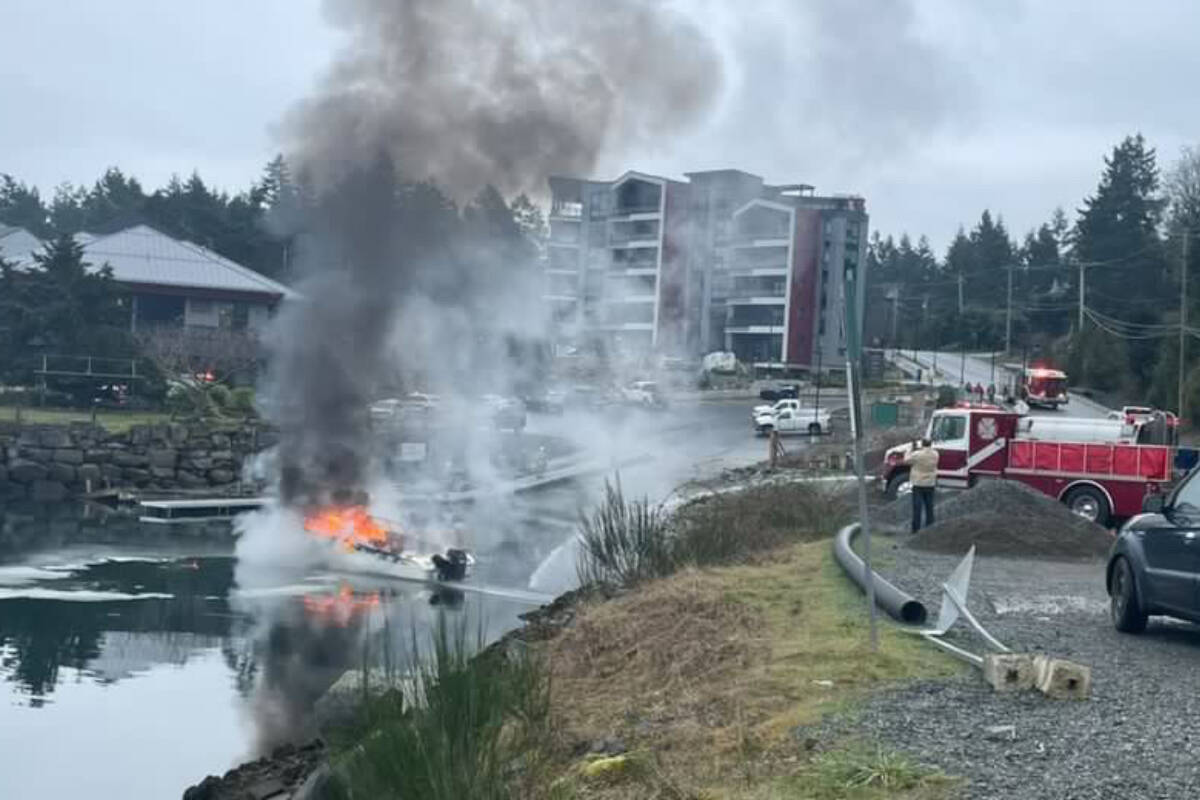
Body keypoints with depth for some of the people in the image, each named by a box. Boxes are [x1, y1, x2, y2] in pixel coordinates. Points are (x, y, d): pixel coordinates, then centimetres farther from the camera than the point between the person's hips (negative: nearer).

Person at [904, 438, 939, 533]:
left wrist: (912, 449, 4)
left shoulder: (917, 454, -18)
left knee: (917, 507, -2)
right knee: (929, 507, 12)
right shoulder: (935, 454, -3)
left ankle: (916, 530, -2)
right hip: (930, 484, 4)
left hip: (918, 484, -4)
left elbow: (907, 460, -3)